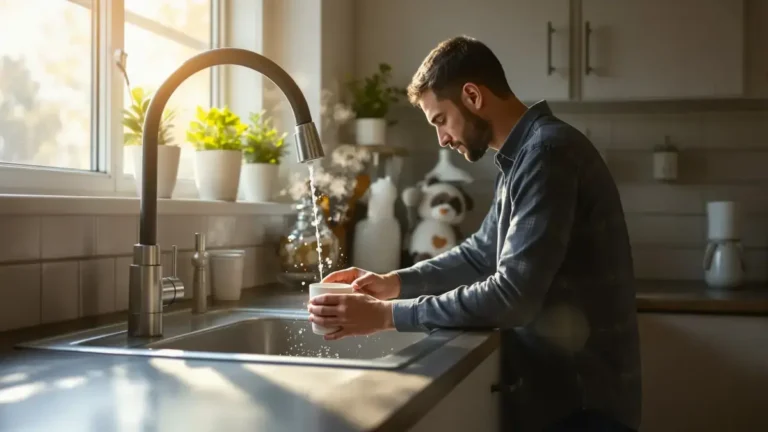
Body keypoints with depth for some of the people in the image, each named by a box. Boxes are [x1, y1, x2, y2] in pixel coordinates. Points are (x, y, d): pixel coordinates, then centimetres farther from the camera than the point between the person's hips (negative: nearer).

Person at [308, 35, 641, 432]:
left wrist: (387, 314, -22)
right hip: (554, 381, 9)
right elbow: (482, 252, 21)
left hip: (581, 397, -9)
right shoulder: (523, 155, 11)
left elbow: (513, 296, -27)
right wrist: (396, 283, 8)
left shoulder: (548, 152, -21)